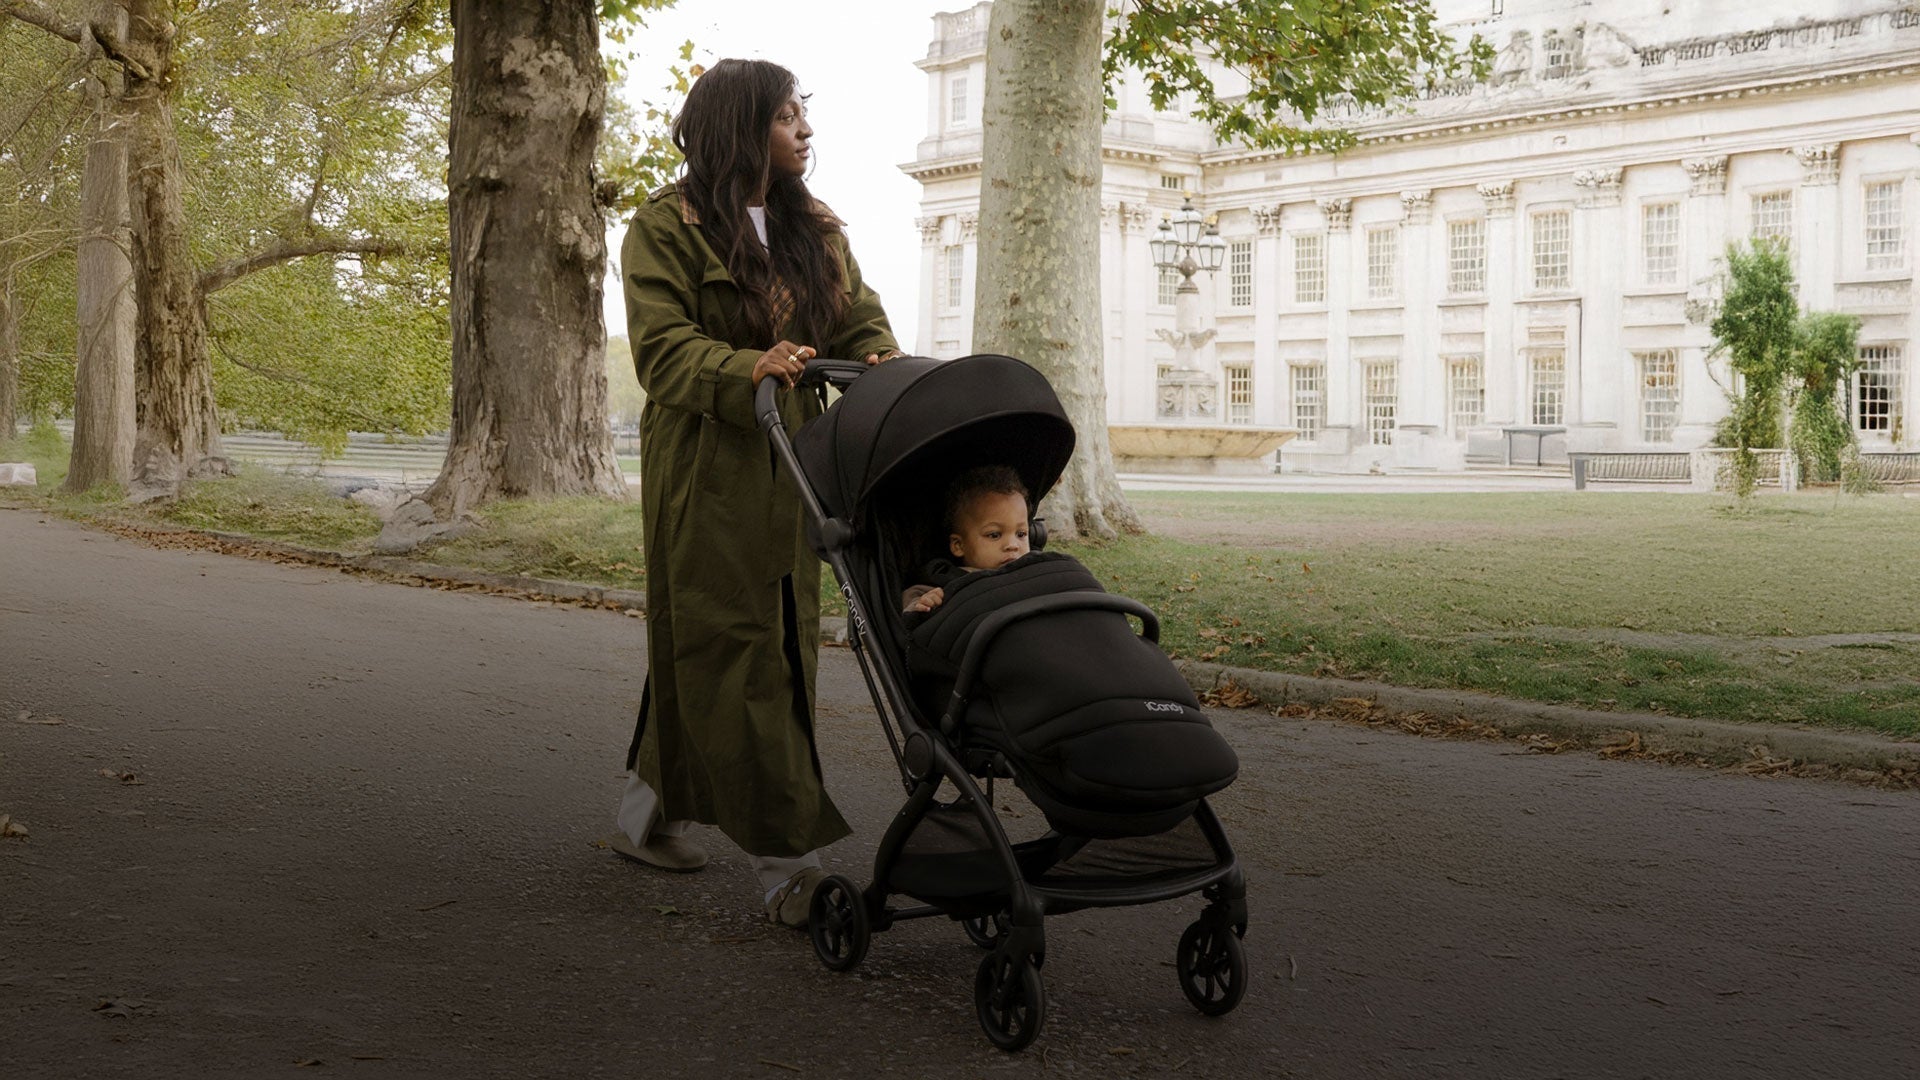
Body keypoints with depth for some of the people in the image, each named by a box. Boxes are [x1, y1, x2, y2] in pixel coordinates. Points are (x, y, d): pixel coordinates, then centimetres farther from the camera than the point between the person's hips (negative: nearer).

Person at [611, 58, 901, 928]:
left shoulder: (814, 229, 17)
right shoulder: (665, 227, -4)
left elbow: (858, 316, 10)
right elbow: (662, 348, -13)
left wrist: (881, 359, -13)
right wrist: (749, 369, -30)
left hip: (787, 466, 7)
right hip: (704, 466, -7)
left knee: (740, 647, 10)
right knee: (733, 651, -7)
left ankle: (646, 817, 26)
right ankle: (785, 860, -7)